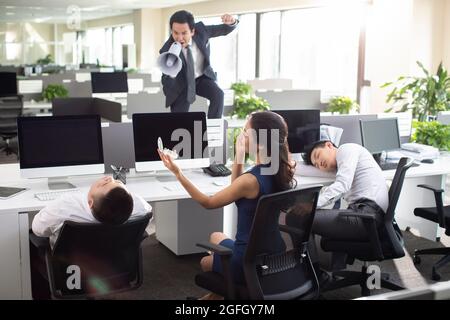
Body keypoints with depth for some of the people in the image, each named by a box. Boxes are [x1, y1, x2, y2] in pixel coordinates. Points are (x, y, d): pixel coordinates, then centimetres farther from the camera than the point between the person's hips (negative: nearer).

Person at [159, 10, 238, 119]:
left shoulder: (200, 30, -24)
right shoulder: (167, 51, -32)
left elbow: (225, 30, -11)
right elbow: (166, 83, -34)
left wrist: (231, 22, -36)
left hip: (202, 77, 2)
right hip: (180, 83, -2)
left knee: (218, 95, -26)